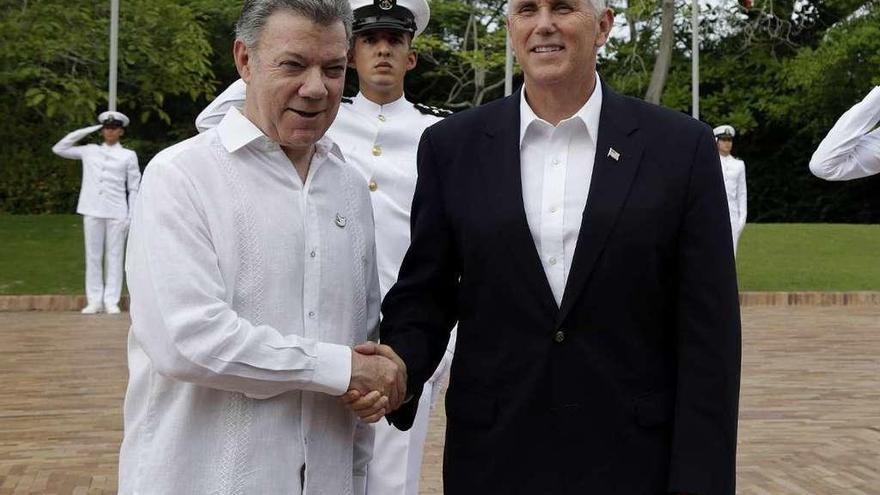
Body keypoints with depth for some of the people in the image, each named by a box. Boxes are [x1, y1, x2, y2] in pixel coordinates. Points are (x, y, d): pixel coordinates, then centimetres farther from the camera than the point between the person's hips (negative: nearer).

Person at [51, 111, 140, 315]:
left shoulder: (129, 156, 6)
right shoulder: (89, 151, 12)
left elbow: (134, 189, 5)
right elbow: (59, 148, 12)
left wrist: (131, 217, -3)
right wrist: (85, 131, 8)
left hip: (116, 213, -2)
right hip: (92, 211, 2)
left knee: (114, 257, -1)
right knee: (93, 256, 3)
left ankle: (111, 301, 3)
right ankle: (94, 301, 7)